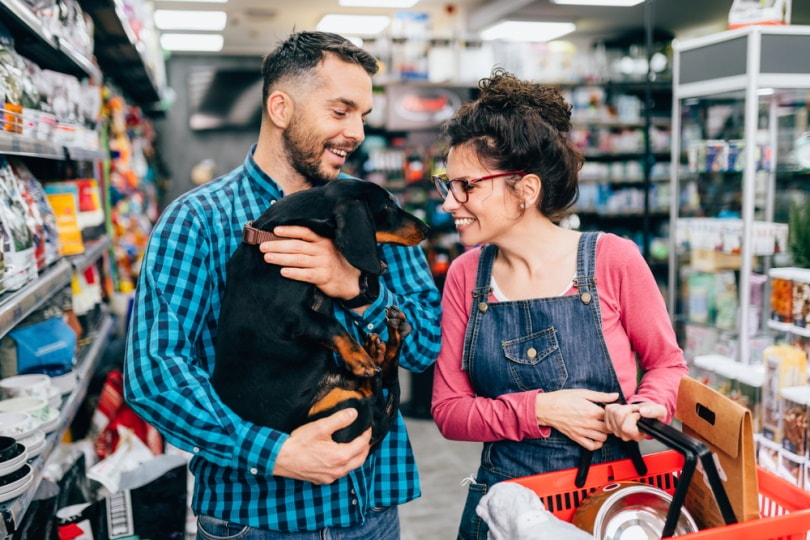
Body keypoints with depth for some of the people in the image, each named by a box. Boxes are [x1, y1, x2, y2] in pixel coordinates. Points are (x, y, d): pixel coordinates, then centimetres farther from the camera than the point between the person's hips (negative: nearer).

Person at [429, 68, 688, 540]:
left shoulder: (613, 259, -14)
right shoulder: (465, 276, -5)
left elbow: (667, 364, -1)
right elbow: (448, 409, -4)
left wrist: (640, 408, -22)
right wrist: (539, 409, -18)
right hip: (503, 497, 2)